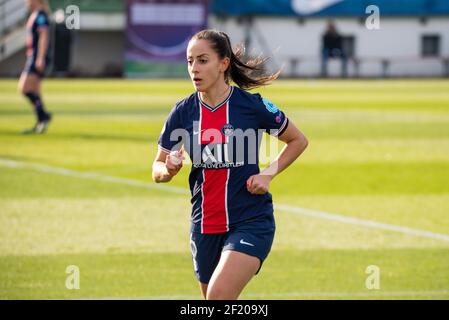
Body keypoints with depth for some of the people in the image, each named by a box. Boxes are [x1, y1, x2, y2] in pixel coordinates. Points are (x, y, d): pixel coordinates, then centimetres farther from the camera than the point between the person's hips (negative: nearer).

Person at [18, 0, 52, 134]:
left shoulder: (41, 16, -12)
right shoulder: (34, 15, 18)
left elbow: (44, 36, -20)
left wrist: (40, 58, -25)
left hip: (37, 58, -10)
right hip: (32, 58, 10)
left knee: (25, 88, -15)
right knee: (34, 92, 9)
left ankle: (43, 115, -13)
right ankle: (40, 123, 10)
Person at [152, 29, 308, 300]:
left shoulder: (253, 106, -9)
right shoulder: (182, 113, 1)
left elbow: (298, 140, 6)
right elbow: (158, 168, 8)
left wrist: (268, 174, -7)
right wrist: (168, 170, -16)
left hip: (251, 222, -5)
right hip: (204, 225, 5)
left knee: (218, 296, -23)